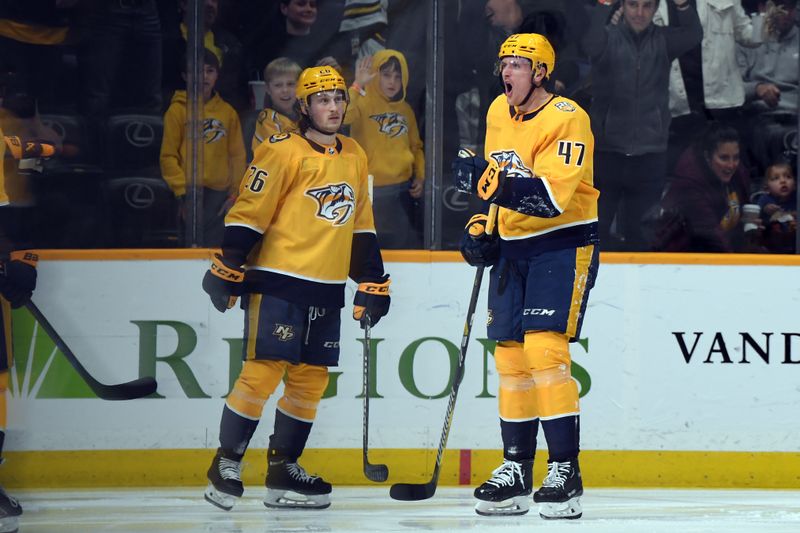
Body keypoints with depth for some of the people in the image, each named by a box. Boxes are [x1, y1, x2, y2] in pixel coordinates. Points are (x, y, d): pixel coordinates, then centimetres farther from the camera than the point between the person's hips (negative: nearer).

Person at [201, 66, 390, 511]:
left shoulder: (355, 157, 14)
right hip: (277, 282, -7)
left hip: (327, 291, 7)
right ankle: (227, 466, -2)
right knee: (264, 371, -11)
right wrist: (226, 271, -13)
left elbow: (361, 225, 20)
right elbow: (248, 212, -10)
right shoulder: (285, 152, -8)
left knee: (311, 379, 7)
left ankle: (283, 471, 15)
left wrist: (372, 283, 17)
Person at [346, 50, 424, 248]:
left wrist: (420, 176, 9)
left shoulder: (405, 109, 10)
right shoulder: (363, 103, -7)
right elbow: (343, 115, -30)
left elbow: (416, 146, 20)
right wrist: (358, 85, -30)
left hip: (404, 189, 6)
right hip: (373, 191, -6)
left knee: (404, 245, 13)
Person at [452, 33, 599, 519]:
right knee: (510, 357, 6)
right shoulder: (498, 113, 7)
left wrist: (491, 178, -35)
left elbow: (551, 196, -28)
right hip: (514, 247, 8)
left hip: (564, 244, -8)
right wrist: (483, 226, 9)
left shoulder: (567, 120, -18)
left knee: (545, 350, -18)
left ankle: (566, 472, -15)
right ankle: (516, 471, 13)